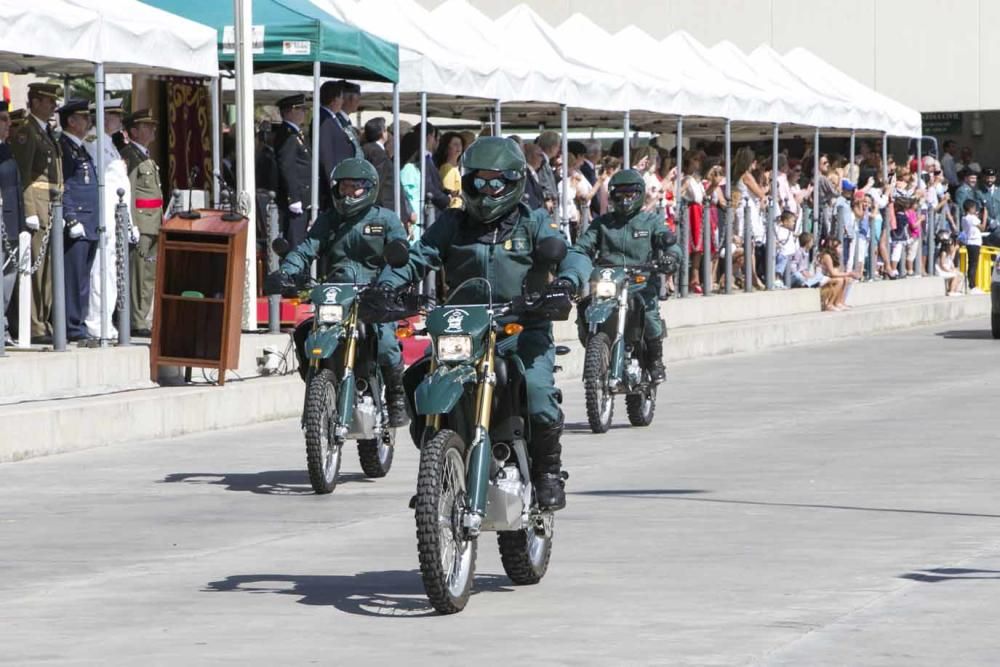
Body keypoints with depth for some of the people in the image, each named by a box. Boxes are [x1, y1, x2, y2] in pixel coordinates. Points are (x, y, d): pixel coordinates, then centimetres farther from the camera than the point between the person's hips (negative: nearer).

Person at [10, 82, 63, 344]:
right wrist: (29, 213, -19)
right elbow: (22, 176, -14)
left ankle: (45, 323, 13)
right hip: (36, 205, -9)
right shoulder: (25, 132, -7)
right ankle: (34, 328, -9)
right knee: (35, 267, -9)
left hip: (52, 206, 9)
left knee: (48, 269, 9)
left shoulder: (48, 133, 21)